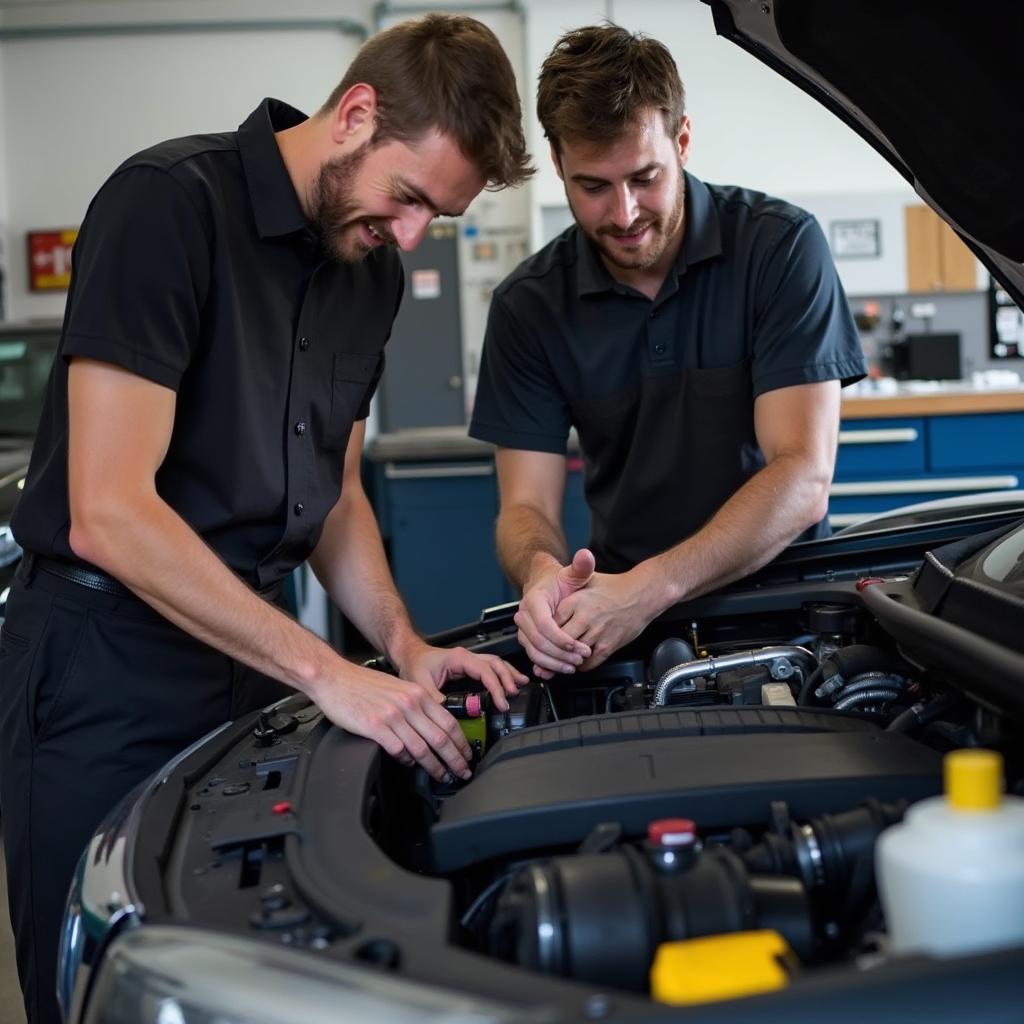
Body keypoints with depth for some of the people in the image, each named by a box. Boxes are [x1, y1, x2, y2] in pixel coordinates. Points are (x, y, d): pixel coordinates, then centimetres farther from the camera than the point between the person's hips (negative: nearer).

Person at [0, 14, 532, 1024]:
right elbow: (109, 514, -23)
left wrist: (404, 646, 1)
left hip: (247, 656, 7)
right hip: (106, 670, -7)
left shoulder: (372, 268, 8)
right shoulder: (170, 203, -17)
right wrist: (329, 675, -23)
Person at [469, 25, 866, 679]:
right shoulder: (529, 306, -2)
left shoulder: (781, 246, -11)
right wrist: (542, 573, -30)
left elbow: (803, 479, -18)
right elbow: (526, 508, -4)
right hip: (618, 598, 3)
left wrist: (652, 588, -31)